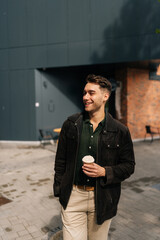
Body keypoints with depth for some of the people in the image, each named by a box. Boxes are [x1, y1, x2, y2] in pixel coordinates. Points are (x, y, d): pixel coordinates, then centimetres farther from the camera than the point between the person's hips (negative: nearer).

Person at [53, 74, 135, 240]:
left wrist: (105, 172, -17)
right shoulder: (70, 124, -1)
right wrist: (59, 191, 4)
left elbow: (129, 165, 1)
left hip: (102, 198, 0)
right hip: (73, 196, 1)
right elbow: (60, 160, 5)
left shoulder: (120, 131, -6)